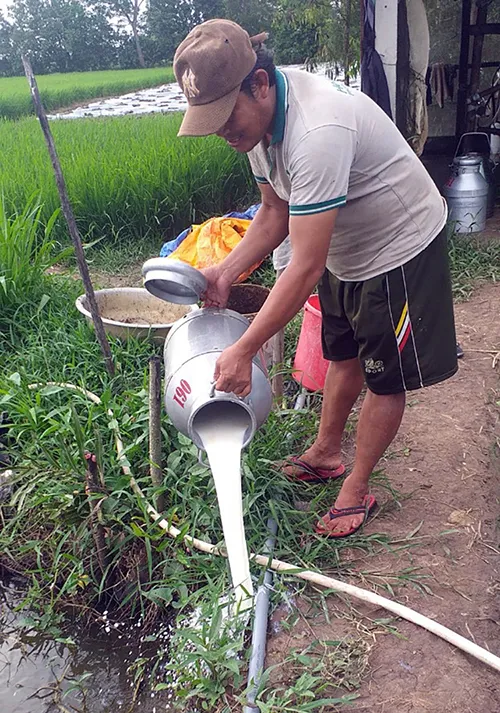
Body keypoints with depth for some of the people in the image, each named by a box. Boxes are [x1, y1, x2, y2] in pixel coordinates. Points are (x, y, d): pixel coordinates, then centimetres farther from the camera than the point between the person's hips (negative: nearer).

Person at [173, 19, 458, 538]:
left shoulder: (317, 131, -38)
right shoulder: (257, 117, -9)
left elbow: (305, 267, -38)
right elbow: (274, 212, 3)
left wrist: (243, 351, -34)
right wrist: (224, 274, -10)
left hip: (399, 251, -9)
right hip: (344, 249, 9)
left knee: (385, 377, 5)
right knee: (342, 355, 21)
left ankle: (356, 490, 22)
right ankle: (325, 454, 41)